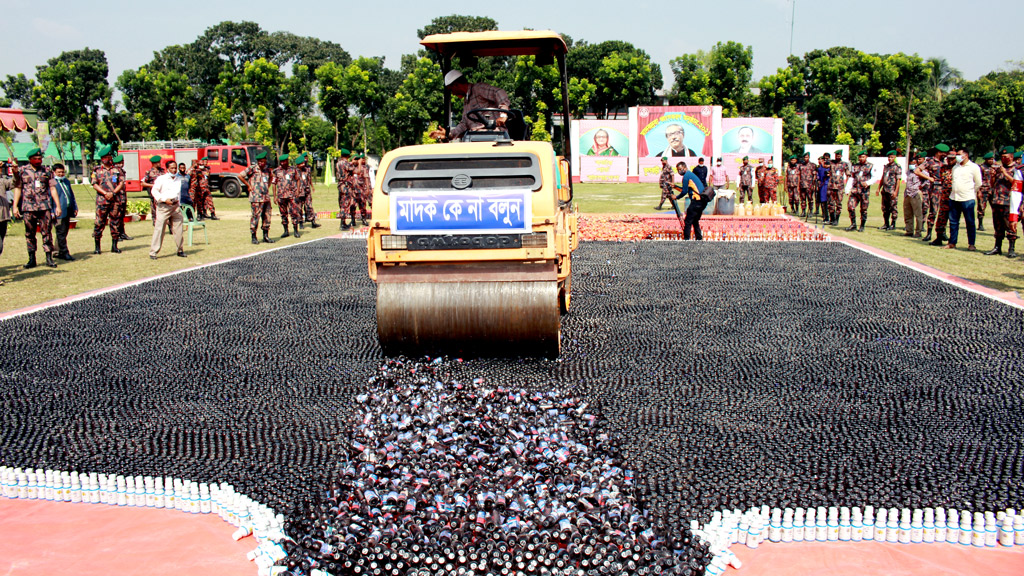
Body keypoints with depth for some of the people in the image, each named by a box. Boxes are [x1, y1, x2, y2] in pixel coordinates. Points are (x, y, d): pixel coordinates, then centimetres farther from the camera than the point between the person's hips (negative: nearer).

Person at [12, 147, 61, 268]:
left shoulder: (47, 171, 8)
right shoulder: (21, 171, 6)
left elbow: (53, 188, 8)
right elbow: (18, 188, 6)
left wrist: (58, 206, 2)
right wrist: (15, 206, 0)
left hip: (44, 206, 0)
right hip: (28, 207, 0)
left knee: (47, 232, -2)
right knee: (30, 234, 4)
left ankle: (49, 258, 3)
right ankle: (32, 259, 11)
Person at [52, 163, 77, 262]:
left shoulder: (67, 181, 18)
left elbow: (72, 195, 24)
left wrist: (75, 207, 18)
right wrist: (52, 212, -15)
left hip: (68, 211, 8)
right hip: (59, 212, -8)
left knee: (64, 232, 11)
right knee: (61, 232, -6)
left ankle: (59, 252, 19)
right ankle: (64, 253, -4)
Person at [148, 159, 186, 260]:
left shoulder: (179, 179, 12)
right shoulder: (161, 179, -4)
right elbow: (154, 191, -7)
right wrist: (164, 200, -16)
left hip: (175, 206, 5)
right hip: (164, 206, -5)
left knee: (178, 229, 7)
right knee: (159, 229, -6)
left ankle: (180, 250, 19)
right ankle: (153, 252, -3)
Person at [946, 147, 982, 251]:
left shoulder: (974, 167, -3)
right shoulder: (955, 167, 15)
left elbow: (978, 184, 1)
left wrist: (970, 193, 7)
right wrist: (955, 191, 15)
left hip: (967, 199, -6)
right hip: (954, 198, 6)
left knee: (970, 223, 1)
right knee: (953, 222, 8)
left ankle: (971, 244, 7)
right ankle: (952, 243, 15)